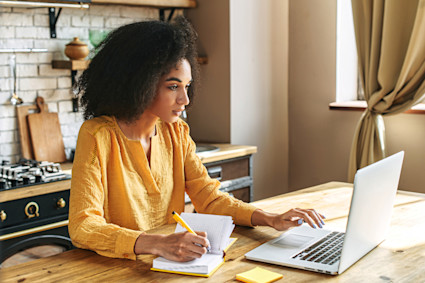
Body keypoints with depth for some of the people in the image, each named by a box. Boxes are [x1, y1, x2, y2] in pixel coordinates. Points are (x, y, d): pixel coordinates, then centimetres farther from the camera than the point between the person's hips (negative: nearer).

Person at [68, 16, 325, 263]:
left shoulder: (176, 132, 4)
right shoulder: (98, 136, -13)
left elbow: (209, 198, 6)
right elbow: (83, 226, -20)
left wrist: (271, 219, -10)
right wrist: (157, 244, -34)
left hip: (170, 263, 4)